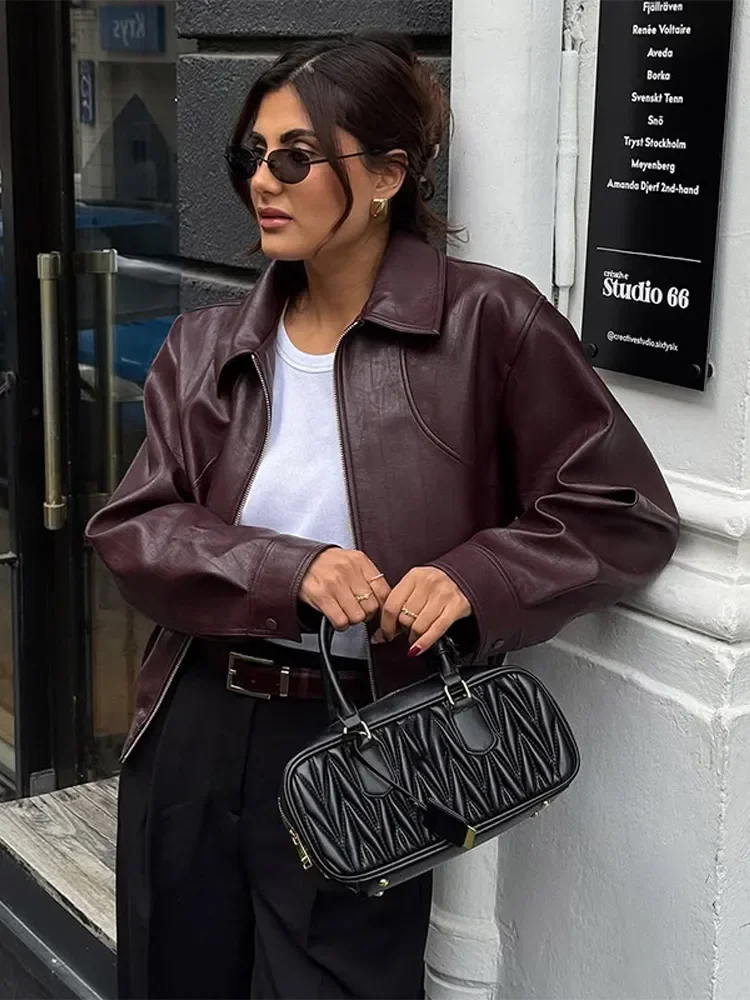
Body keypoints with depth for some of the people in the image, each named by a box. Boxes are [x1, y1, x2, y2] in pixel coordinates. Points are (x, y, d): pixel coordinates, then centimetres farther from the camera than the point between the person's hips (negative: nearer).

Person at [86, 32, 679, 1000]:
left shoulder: (489, 324, -9)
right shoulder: (208, 346, 5)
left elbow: (625, 513, -7)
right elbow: (131, 527, -3)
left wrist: (476, 579, -23)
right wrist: (287, 571, -20)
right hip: (195, 731, 5)